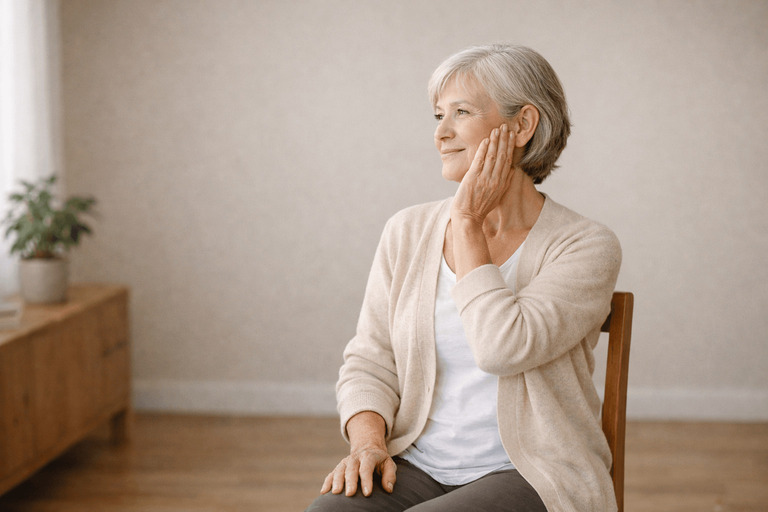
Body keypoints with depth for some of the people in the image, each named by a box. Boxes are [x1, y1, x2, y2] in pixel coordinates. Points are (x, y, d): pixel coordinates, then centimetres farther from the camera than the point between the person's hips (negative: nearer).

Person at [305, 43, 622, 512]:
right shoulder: (408, 233, 8)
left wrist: (467, 223, -12)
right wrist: (368, 442, -12)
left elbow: (502, 347, -22)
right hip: (417, 469, 4)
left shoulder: (587, 246, -7)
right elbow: (370, 362, 8)